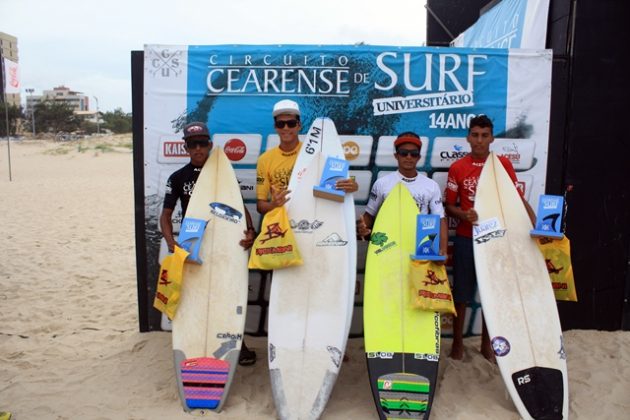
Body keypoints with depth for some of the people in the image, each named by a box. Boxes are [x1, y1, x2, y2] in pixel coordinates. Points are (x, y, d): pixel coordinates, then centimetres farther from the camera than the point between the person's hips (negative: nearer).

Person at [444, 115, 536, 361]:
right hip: (466, 239, -1)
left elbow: (517, 198, 2)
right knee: (461, 293, 6)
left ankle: (487, 343, 28)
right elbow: (449, 205, 1)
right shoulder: (457, 168, -2)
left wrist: (535, 223, -12)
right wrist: (464, 214, -19)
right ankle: (457, 343, 22)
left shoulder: (503, 164, 1)